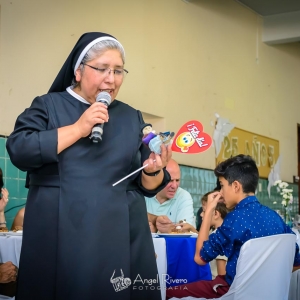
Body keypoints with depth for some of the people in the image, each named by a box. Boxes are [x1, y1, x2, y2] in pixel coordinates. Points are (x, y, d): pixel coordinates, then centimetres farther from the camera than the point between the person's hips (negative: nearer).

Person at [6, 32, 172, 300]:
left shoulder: (132, 118, 13)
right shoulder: (48, 105, 5)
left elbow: (146, 187, 12)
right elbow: (18, 150, -11)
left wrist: (154, 170, -10)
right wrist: (78, 128, -13)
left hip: (121, 236, 3)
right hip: (60, 235, -2)